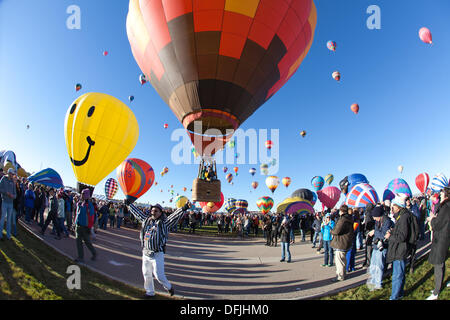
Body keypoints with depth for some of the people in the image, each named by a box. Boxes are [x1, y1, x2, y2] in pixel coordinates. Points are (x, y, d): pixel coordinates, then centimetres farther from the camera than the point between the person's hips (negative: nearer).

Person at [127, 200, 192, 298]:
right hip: (145, 253, 6)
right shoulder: (146, 220, 6)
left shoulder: (164, 223, -8)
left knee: (158, 275, -2)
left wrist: (184, 208, -34)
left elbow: (175, 215, -20)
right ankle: (150, 292, 36)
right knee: (146, 274, 16)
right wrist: (129, 204, 31)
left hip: (157, 254, -5)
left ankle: (169, 287, 26)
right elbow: (136, 212, 20)